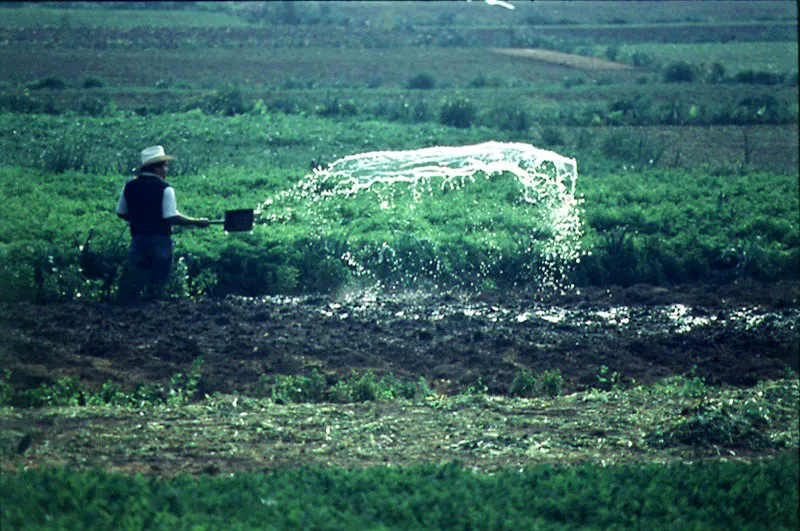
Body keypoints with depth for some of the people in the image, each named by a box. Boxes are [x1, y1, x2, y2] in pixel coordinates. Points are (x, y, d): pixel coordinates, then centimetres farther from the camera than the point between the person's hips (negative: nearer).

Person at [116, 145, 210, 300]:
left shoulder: (129, 187, 4)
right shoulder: (165, 189, -12)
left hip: (137, 239, 4)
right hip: (160, 239, -4)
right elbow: (172, 217, -18)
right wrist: (196, 222, -8)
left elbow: (121, 213, 10)